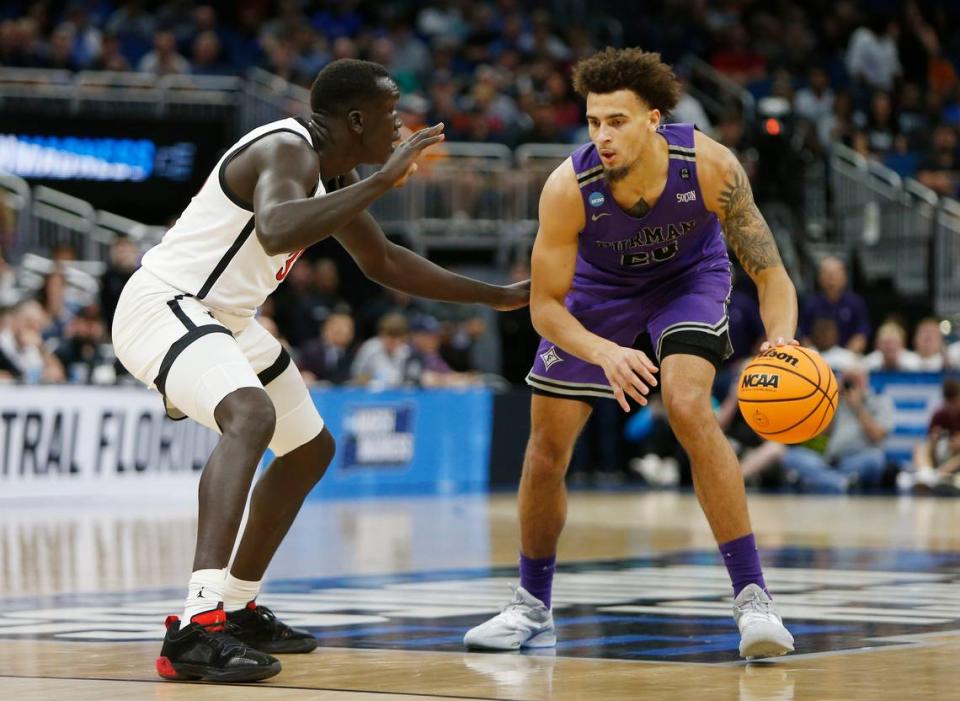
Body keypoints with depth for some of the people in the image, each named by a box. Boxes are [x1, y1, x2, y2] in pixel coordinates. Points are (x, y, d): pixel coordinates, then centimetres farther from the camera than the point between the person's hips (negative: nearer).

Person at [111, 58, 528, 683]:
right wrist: (383, 181, -38)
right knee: (251, 417, -36)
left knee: (311, 449, 21)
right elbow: (275, 232, -43)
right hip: (164, 304, -11)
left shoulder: (332, 171, 10)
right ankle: (197, 627, -45)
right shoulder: (287, 151, -21)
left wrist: (498, 297, 26)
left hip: (224, 319, 11)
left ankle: (237, 609, 34)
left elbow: (384, 262, 24)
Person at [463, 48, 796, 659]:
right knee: (547, 450, 1)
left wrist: (780, 338, -48)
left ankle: (753, 596, -23)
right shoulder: (569, 188, -33)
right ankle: (533, 609, 25)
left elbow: (769, 270, -27)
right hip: (600, 285, 2)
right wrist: (604, 353, -45)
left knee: (689, 408, -28)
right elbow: (545, 306, -25)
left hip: (689, 276, -2)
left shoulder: (710, 166, -34)